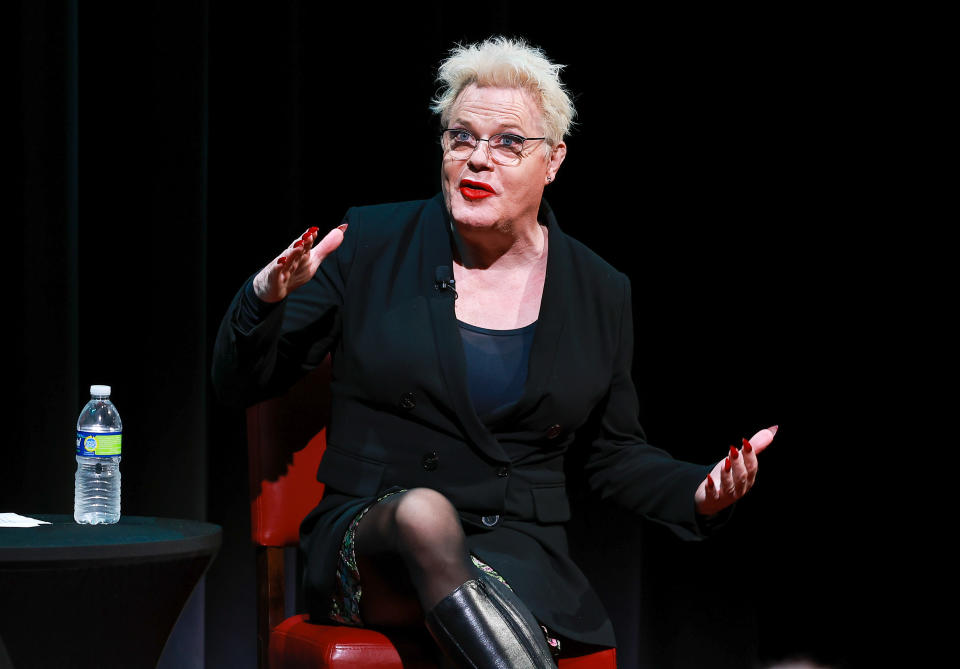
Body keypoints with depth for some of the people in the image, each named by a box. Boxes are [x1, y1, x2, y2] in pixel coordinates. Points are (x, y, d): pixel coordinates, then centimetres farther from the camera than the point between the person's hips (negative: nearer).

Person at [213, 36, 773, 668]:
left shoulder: (601, 294, 10)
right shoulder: (370, 244, 5)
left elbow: (613, 454, 20)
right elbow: (242, 383, 6)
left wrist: (699, 492, 0)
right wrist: (266, 300, -15)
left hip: (520, 547, 0)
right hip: (368, 538, 0)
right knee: (425, 512, -38)